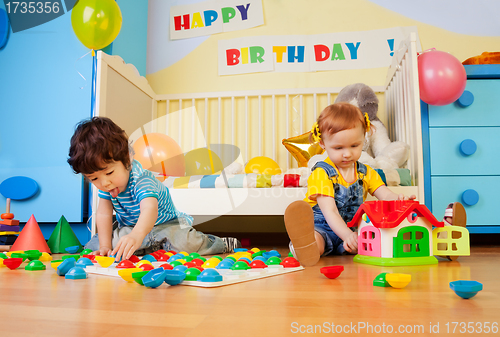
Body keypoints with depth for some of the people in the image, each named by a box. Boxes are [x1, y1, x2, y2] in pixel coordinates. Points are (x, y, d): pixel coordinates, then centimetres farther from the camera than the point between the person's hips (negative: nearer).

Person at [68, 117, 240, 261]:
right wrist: (105, 246, -14)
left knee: (185, 243, -33)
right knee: (92, 246, -8)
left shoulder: (141, 180, -37)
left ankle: (221, 243, 1)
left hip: (164, 224, -7)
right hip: (127, 227, 7)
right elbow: (104, 214, -6)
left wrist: (137, 235, -75)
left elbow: (150, 209, -56)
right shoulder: (104, 185, -13)